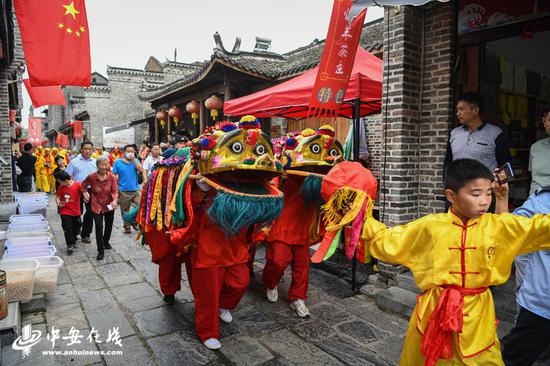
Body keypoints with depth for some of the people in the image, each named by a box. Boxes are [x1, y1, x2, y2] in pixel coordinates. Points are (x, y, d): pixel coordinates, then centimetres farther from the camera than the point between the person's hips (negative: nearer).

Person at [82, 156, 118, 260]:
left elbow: (115, 191, -15)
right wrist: (85, 193, -2)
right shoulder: (91, 177, -15)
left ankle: (106, 242, 45)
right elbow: (83, 185, 6)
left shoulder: (111, 177, -15)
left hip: (109, 205, 2)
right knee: (99, 227, -8)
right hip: (97, 206, -2)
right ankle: (101, 250, 1)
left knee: (109, 225, 18)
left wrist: (115, 200, -30)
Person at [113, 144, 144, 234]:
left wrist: (133, 159, -14)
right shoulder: (118, 162, 2)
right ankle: (127, 226, 24)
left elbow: (141, 170, -10)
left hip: (136, 190, 1)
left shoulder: (136, 161, 7)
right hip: (124, 191, -1)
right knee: (125, 210, 9)